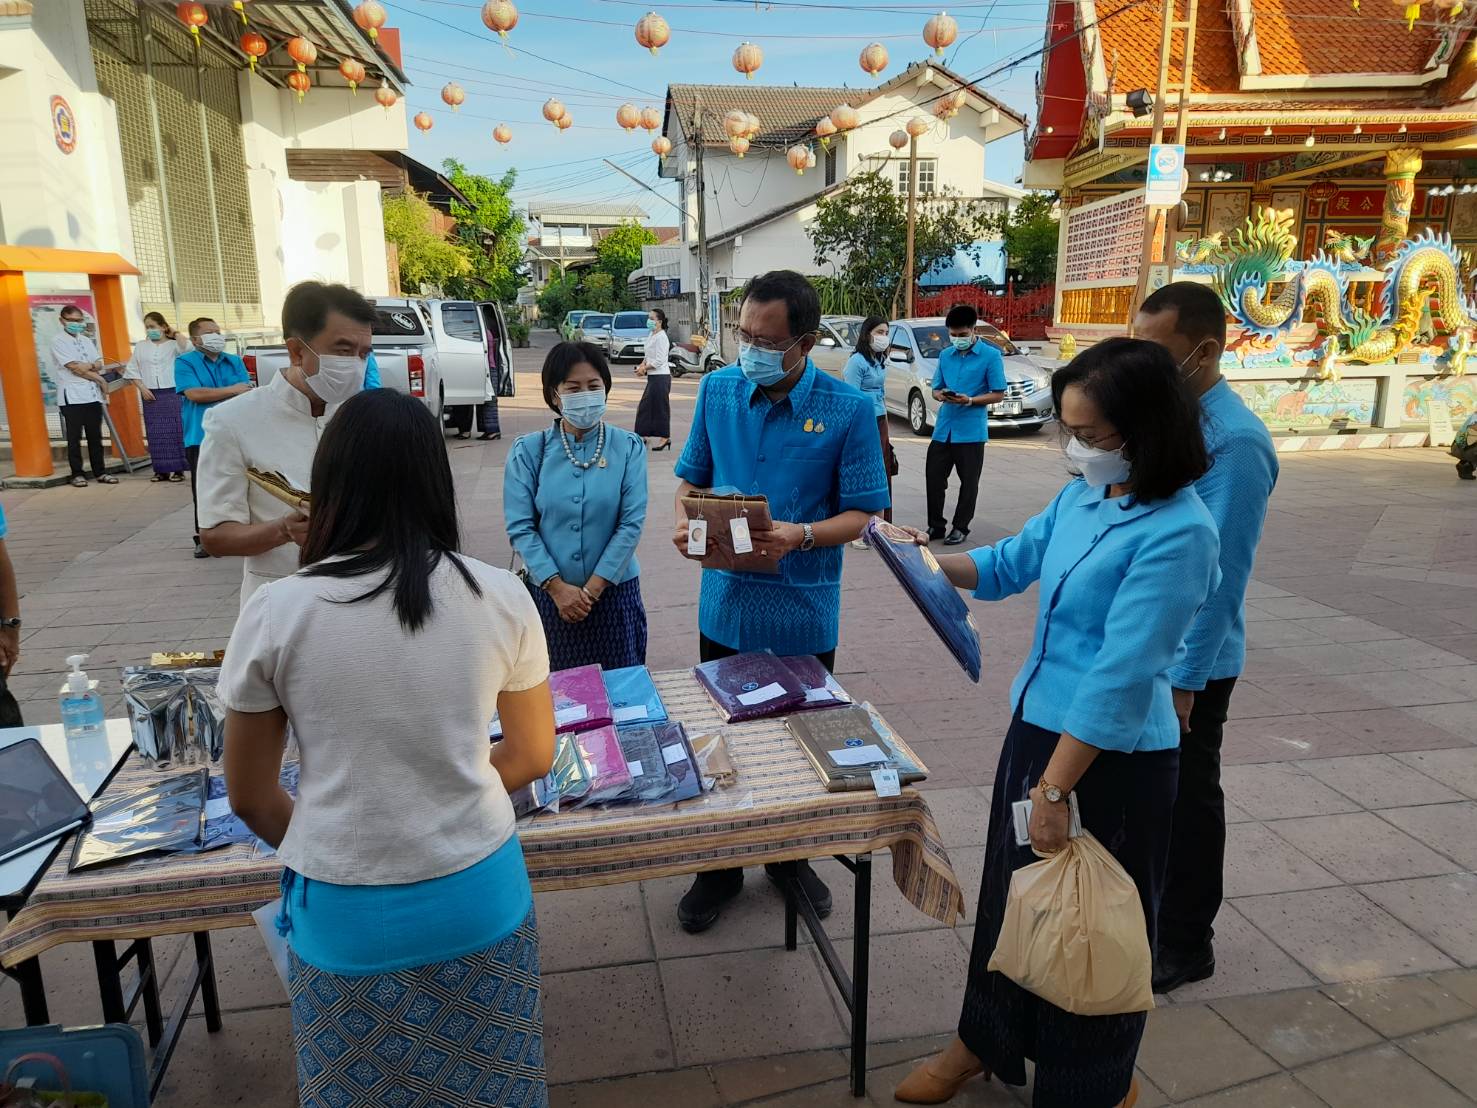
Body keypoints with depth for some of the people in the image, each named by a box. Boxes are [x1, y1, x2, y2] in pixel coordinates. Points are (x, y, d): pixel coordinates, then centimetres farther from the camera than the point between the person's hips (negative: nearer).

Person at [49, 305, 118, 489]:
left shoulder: (87, 340, 16)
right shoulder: (58, 342, -4)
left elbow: (99, 364, 8)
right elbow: (74, 368, -12)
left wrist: (90, 366, -14)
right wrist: (100, 379, -8)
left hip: (93, 395, 5)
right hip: (71, 396, -5)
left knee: (95, 436, 8)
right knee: (74, 438, 1)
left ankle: (100, 472, 13)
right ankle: (77, 474, 6)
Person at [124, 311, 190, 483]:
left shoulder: (173, 344, 1)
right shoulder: (140, 346, 12)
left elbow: (187, 347, -22)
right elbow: (132, 369, 12)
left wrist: (175, 333, -5)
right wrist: (142, 388, -2)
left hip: (172, 392, -3)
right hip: (151, 394, 4)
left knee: (175, 431, -4)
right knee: (156, 433, 3)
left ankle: (178, 469, 1)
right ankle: (161, 470, 8)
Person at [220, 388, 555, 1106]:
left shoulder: (274, 613, -12)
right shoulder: (501, 597, -10)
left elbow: (250, 797, 0)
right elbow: (533, 756, 3)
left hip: (344, 911, 0)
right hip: (478, 893, 1)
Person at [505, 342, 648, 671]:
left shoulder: (628, 448, -3)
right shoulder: (528, 451, -2)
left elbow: (632, 523, -7)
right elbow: (520, 527, -4)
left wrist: (592, 589, -11)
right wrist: (557, 587, -13)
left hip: (614, 591, 0)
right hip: (549, 593, 0)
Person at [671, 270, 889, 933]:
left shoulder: (849, 410, -11)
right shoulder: (717, 390, 0)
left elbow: (864, 514, -9)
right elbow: (692, 476, 9)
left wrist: (801, 536, -27)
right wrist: (684, 521, -12)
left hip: (804, 610, -2)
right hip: (726, 602, 3)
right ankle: (720, 868, 33)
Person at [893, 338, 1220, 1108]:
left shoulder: (1177, 534, -24)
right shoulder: (1080, 496, 0)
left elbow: (1121, 677, -25)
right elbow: (1012, 563, 17)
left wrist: (1055, 790, -22)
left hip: (1113, 759, -7)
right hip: (1036, 725, 8)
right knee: (1011, 892, 22)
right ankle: (985, 1039, 46)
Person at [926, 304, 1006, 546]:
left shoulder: (991, 356, -4)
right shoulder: (945, 355, 10)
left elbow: (998, 394, -5)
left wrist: (969, 400, -19)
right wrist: (940, 395, -9)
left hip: (971, 431, -4)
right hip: (943, 428, 4)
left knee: (968, 482, 6)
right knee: (933, 477, 5)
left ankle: (960, 528, 18)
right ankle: (935, 525, 18)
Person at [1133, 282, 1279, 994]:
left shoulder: (1234, 442, -22)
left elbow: (1220, 577, -22)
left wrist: (1184, 681, -18)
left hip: (1187, 661, -8)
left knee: (1184, 801, 10)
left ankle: (1185, 945, 30)